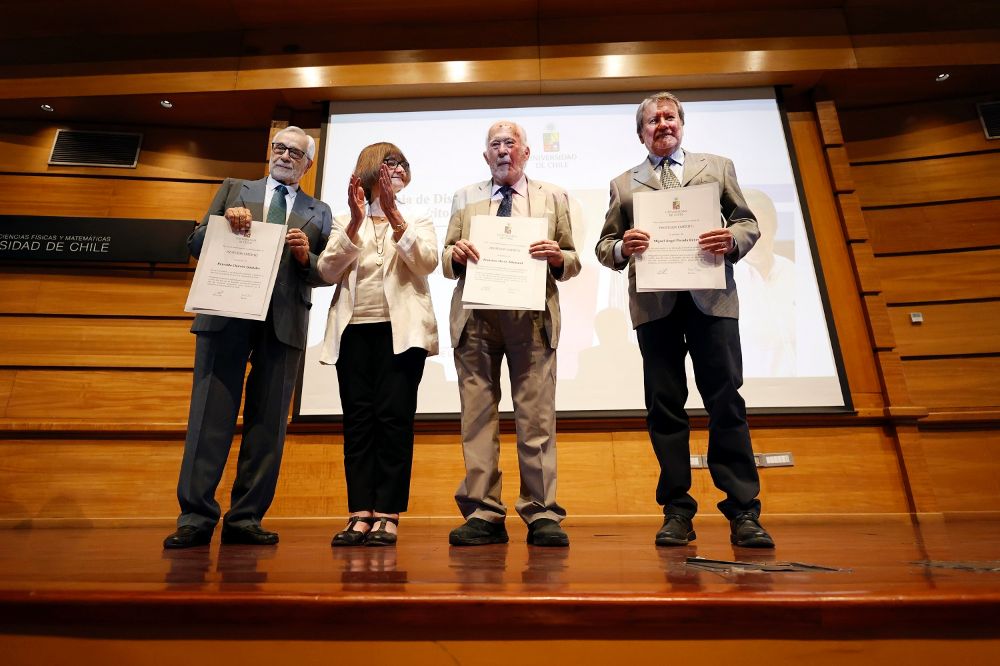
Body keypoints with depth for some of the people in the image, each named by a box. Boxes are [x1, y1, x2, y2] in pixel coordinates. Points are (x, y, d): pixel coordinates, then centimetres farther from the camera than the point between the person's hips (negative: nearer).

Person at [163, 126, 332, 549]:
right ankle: (196, 518, 3)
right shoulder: (234, 190, 19)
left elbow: (325, 275, 10)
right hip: (227, 313, 0)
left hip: (284, 323, 0)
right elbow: (196, 245, 12)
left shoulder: (318, 212, 18)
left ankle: (245, 519, 8)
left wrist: (307, 258, -10)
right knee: (211, 415, -3)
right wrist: (224, 223, -6)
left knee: (267, 423, 1)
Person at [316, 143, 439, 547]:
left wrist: (393, 214, -11)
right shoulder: (345, 222, 17)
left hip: (400, 330, -1)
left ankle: (388, 516, -3)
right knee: (357, 421, -2)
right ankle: (360, 514, 1)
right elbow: (328, 271, 3)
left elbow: (427, 262, -4)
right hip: (354, 330, 2)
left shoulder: (417, 220, 15)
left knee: (394, 418, -7)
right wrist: (356, 222, -7)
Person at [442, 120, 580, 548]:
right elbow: (447, 262, 16)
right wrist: (455, 254, -6)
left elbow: (572, 261, 12)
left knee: (536, 416, -4)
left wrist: (558, 257, -10)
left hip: (532, 315, -1)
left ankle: (542, 515, 4)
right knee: (477, 416, 0)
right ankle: (483, 515, 8)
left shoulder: (553, 197, 16)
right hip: (475, 316, 2)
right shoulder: (465, 199, 20)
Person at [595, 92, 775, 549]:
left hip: (712, 297, 0)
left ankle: (743, 511, 5)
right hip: (654, 303, 0)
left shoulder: (717, 167, 20)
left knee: (726, 401, -3)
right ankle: (677, 511, 10)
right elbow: (603, 246, 13)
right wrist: (621, 247, -10)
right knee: (665, 407, 1)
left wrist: (733, 240, -8)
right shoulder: (623, 185, 18)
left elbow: (749, 222, 15)